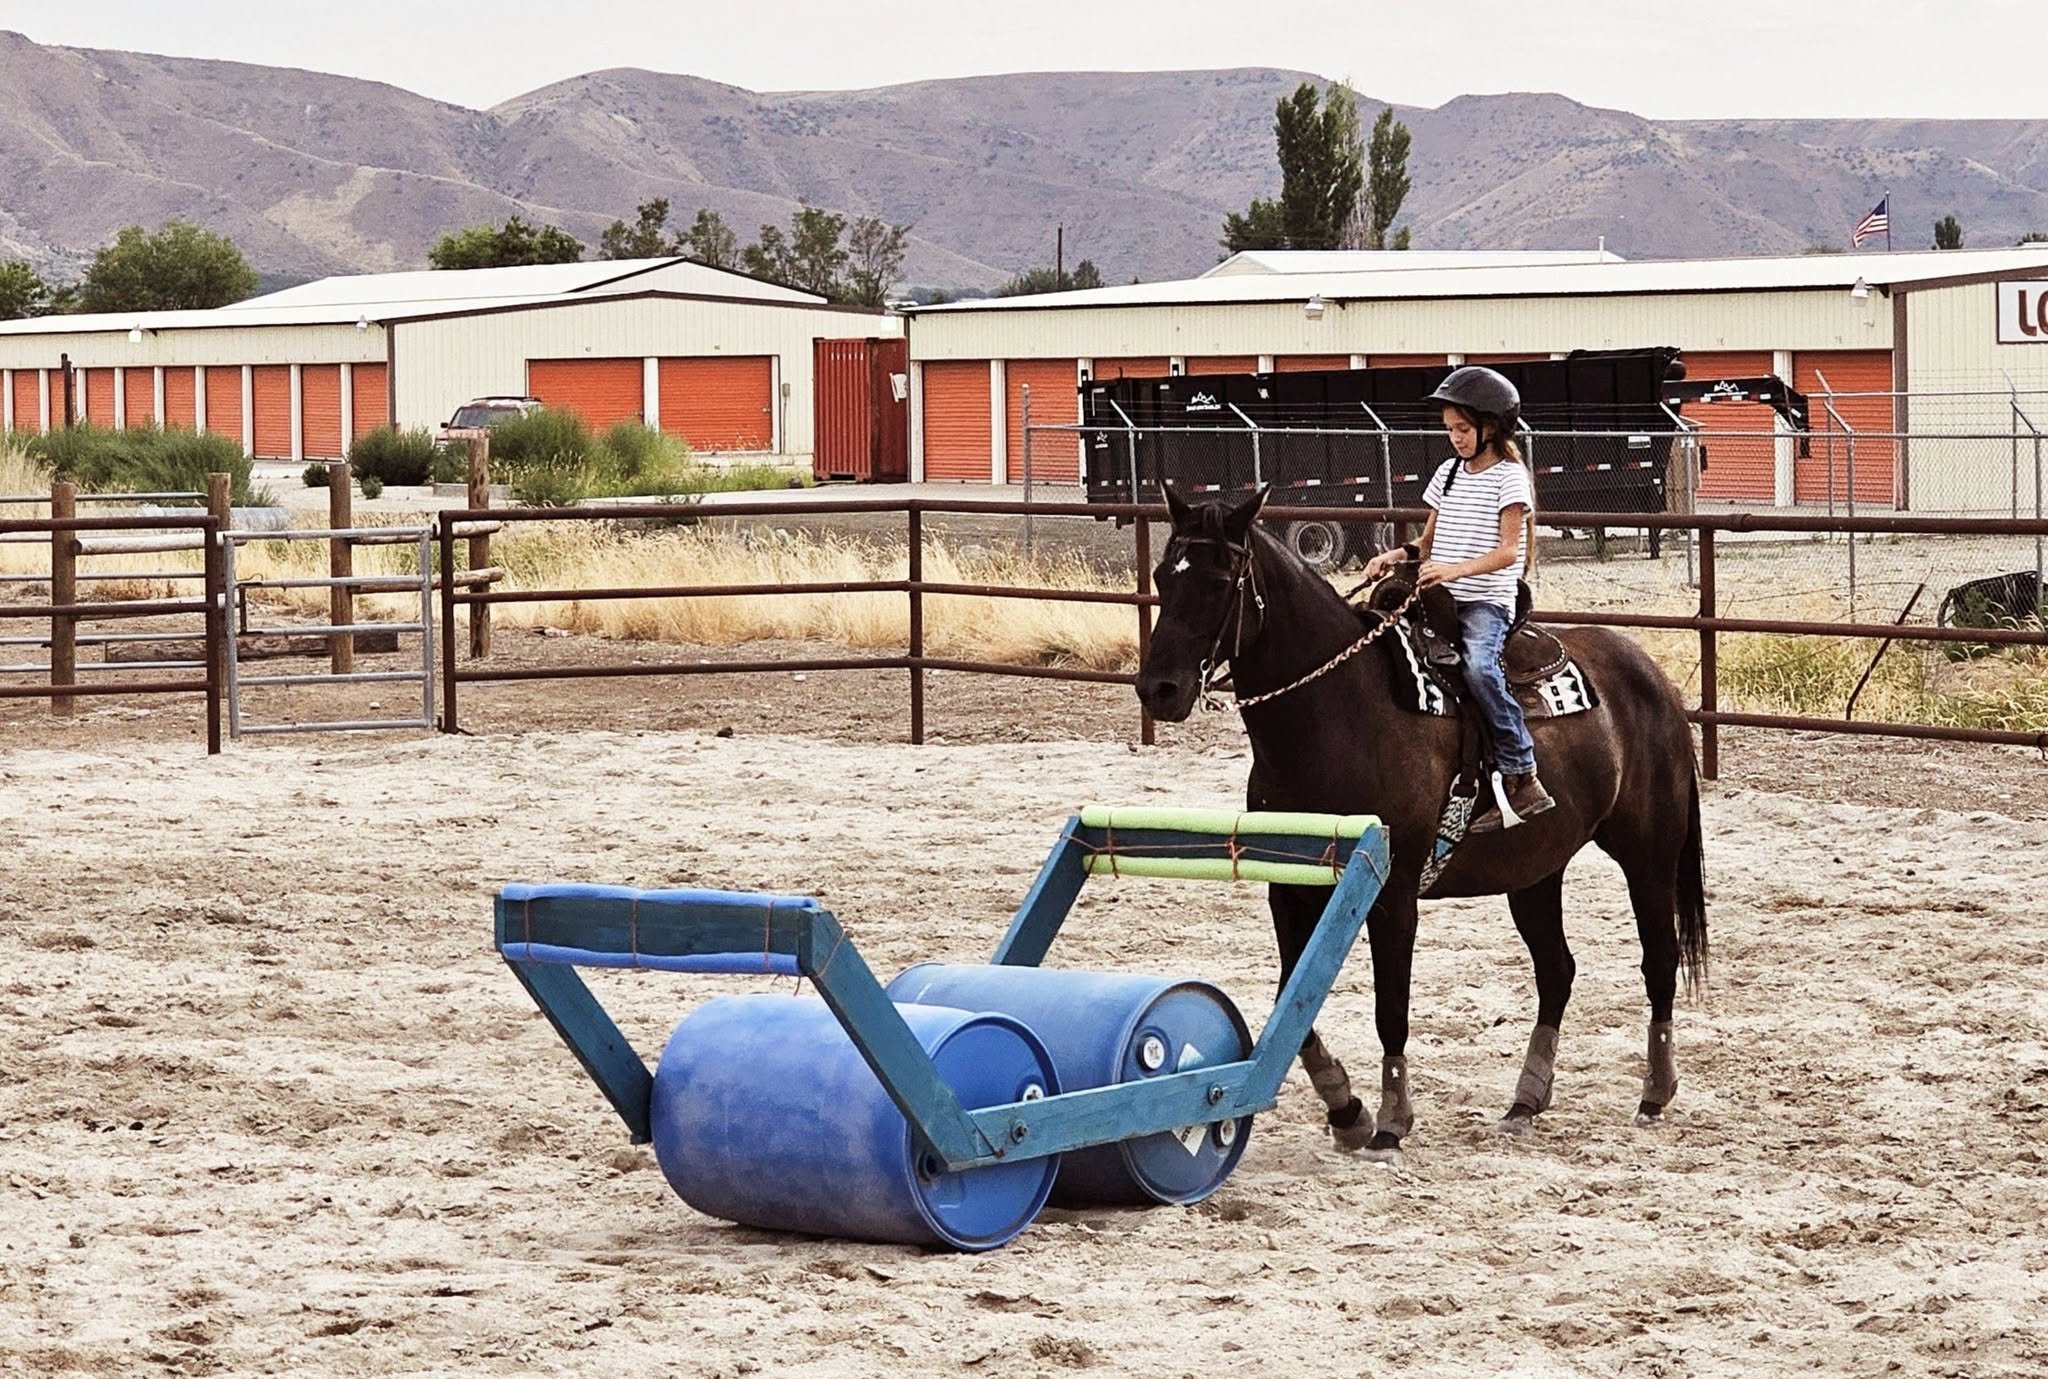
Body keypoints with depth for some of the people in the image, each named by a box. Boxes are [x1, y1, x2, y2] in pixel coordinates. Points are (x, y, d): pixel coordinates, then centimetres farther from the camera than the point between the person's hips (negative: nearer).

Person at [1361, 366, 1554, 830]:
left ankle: (1523, 778, -28)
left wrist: (1455, 569, -27)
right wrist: (1396, 556, 2)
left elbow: (1508, 551, -13)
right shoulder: (1448, 473, 16)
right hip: (1440, 599, 7)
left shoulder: (1509, 477, -5)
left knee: (1479, 667, -33)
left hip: (1487, 600, -7)